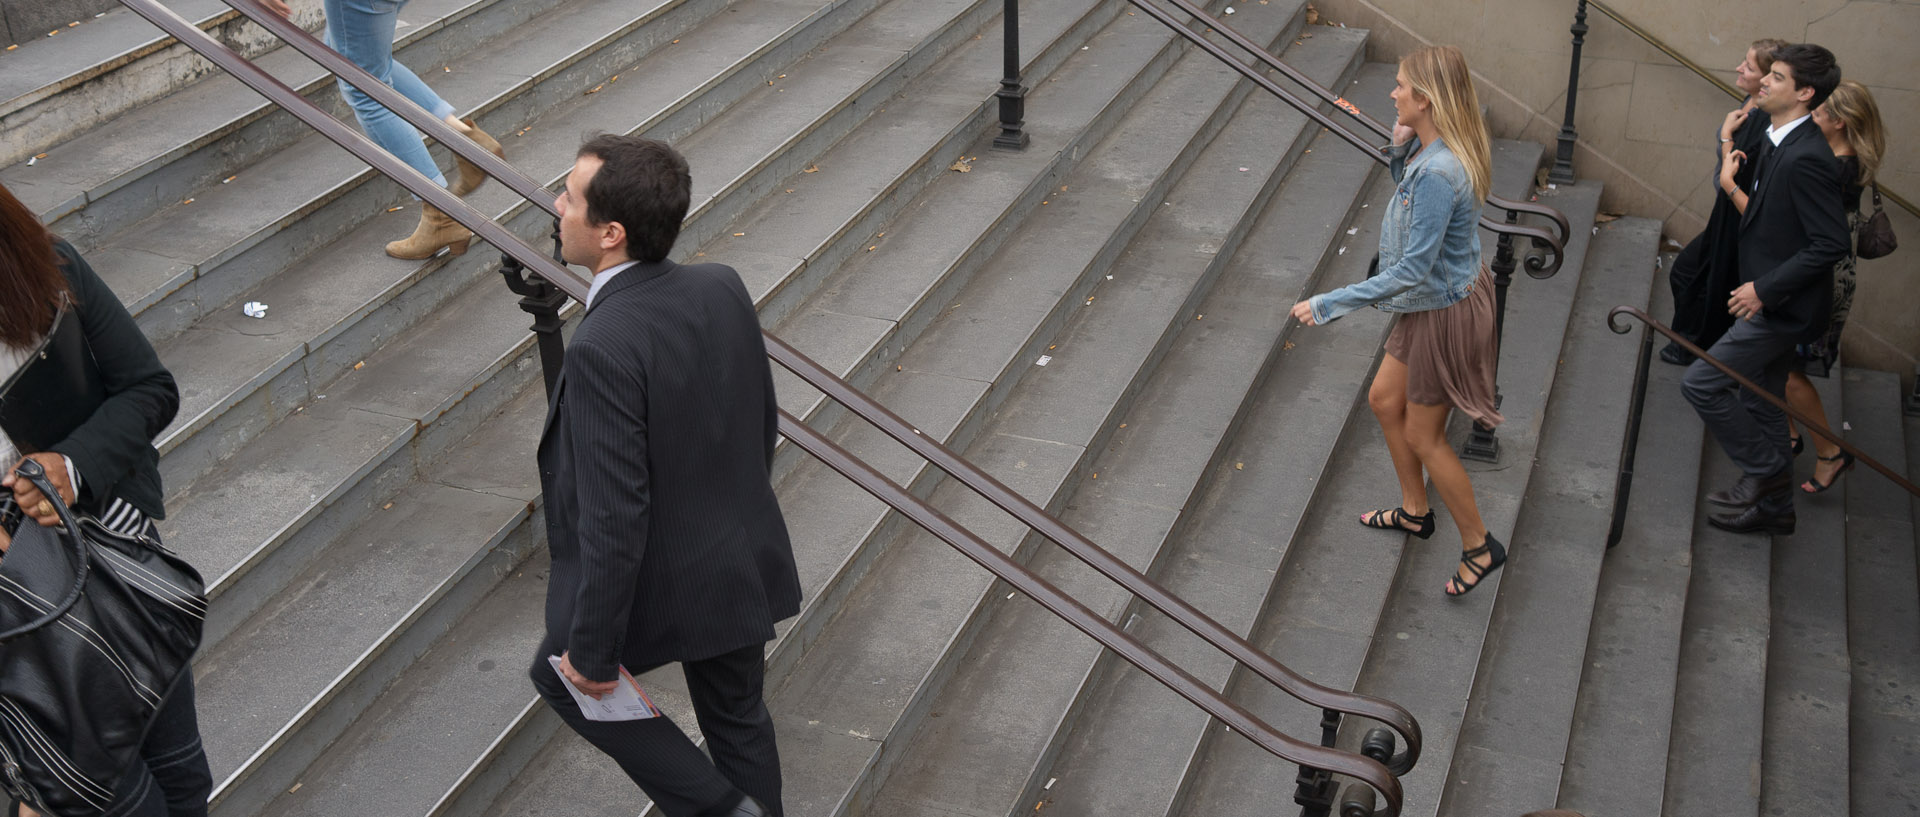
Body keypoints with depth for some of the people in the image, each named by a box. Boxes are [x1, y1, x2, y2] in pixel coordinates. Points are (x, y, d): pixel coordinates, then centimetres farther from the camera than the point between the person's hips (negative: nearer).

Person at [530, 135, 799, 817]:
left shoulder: (604, 349, -31)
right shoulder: (723, 289, -10)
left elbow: (615, 519, -27)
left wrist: (592, 653, -16)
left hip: (660, 587, -6)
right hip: (744, 564, 6)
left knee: (564, 676, 22)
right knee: (737, 715, 25)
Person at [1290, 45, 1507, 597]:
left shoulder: (1439, 173, -33)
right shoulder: (1434, 151, -4)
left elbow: (1411, 271, -32)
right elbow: (1410, 192, 18)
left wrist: (1328, 304, -30)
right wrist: (1400, 150, -4)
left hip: (1447, 310, -10)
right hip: (1436, 301, 10)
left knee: (1423, 436, 7)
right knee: (1384, 399, 23)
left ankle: (1479, 547, 25)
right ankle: (1415, 512, 42)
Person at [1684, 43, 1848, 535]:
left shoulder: (1806, 158, -24)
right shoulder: (1776, 142, 6)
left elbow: (1832, 244, -25)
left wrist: (1765, 289, -23)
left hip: (1781, 307, -10)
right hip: (1773, 301, 10)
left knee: (1701, 382, -8)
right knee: (1760, 403, 18)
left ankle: (1766, 470, 8)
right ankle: (1774, 506, 31)